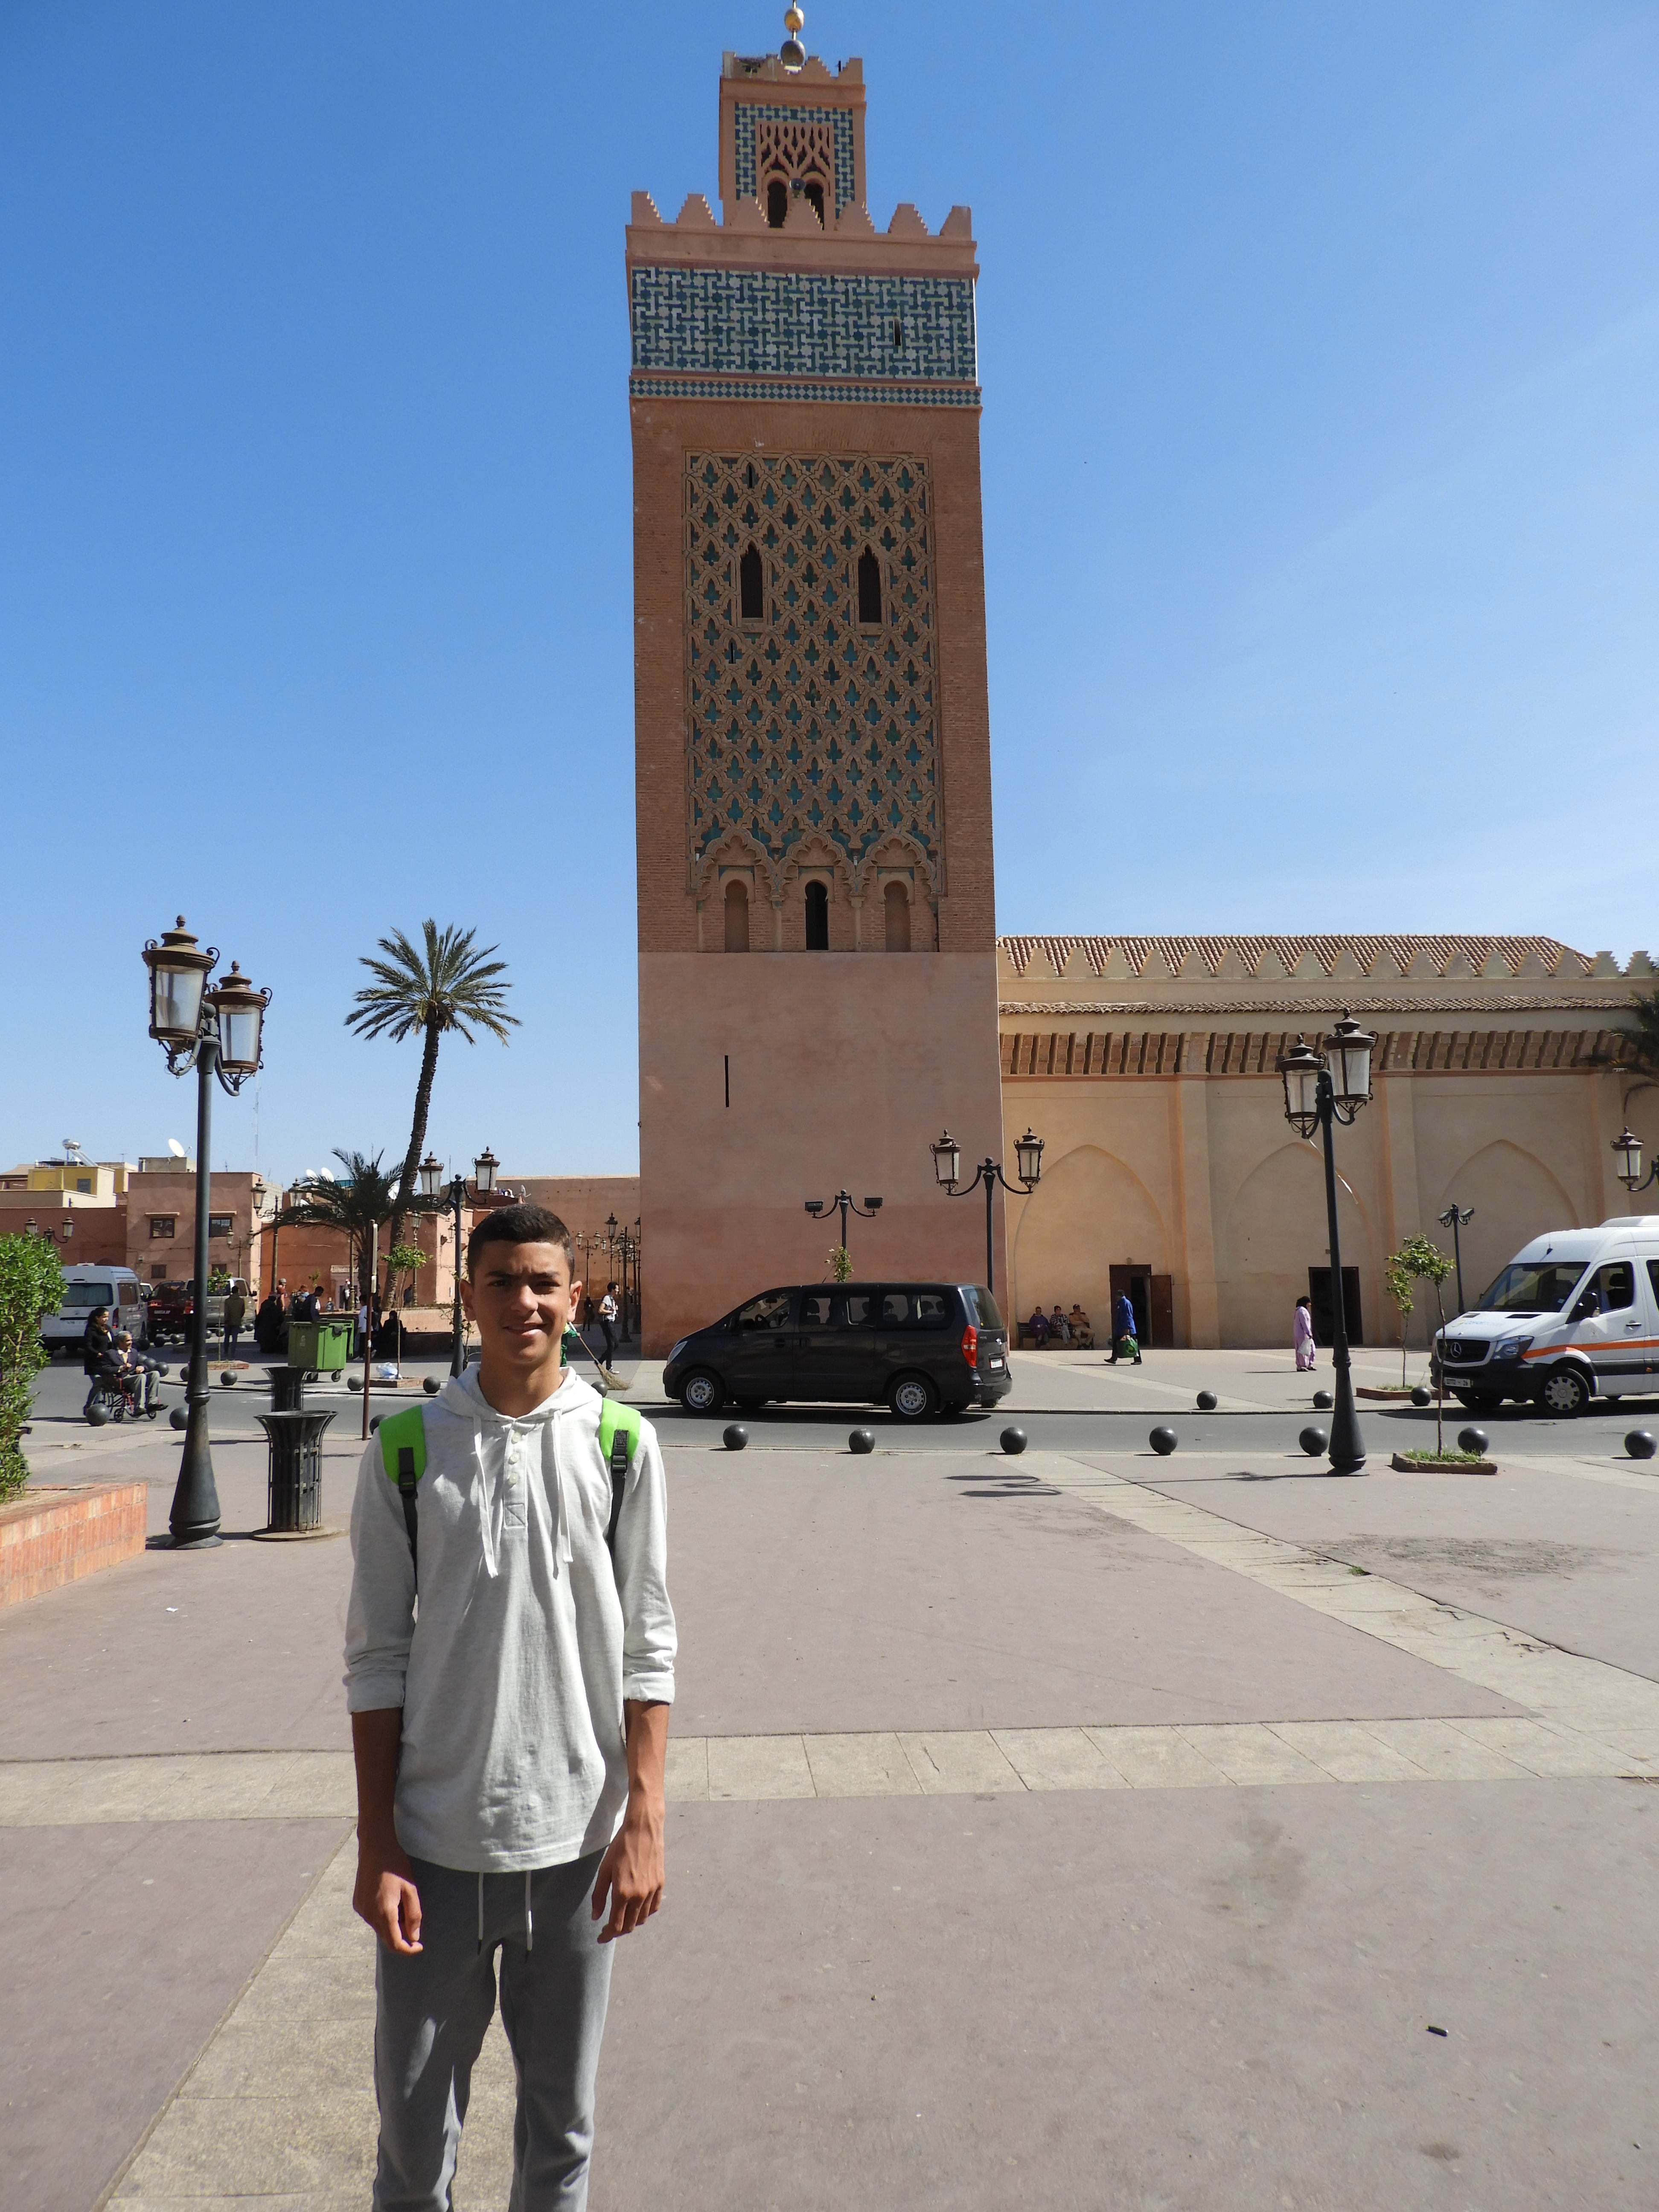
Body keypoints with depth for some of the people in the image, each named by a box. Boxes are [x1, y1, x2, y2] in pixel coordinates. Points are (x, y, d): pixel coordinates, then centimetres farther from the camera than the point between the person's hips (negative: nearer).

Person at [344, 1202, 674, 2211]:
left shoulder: (621, 1444, -4)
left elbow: (647, 1648, -1)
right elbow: (378, 1658, 0)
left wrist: (645, 1820, -5)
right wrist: (377, 1845, -2)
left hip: (577, 1840, 0)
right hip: (437, 1839, 0)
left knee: (563, 2113, 15)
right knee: (416, 2115, 13)